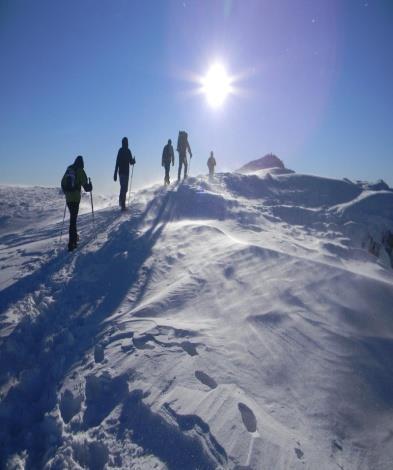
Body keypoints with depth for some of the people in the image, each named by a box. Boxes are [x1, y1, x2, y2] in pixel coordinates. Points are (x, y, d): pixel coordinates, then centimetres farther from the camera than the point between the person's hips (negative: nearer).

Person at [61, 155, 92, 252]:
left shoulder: (68, 170, 10)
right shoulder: (80, 171, -6)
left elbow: (63, 183, 17)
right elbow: (85, 185, -9)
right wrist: (90, 187, 13)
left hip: (68, 198, 5)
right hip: (75, 198, -5)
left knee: (73, 218, 21)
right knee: (73, 219, -6)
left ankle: (74, 237, 34)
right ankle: (71, 243, -9)